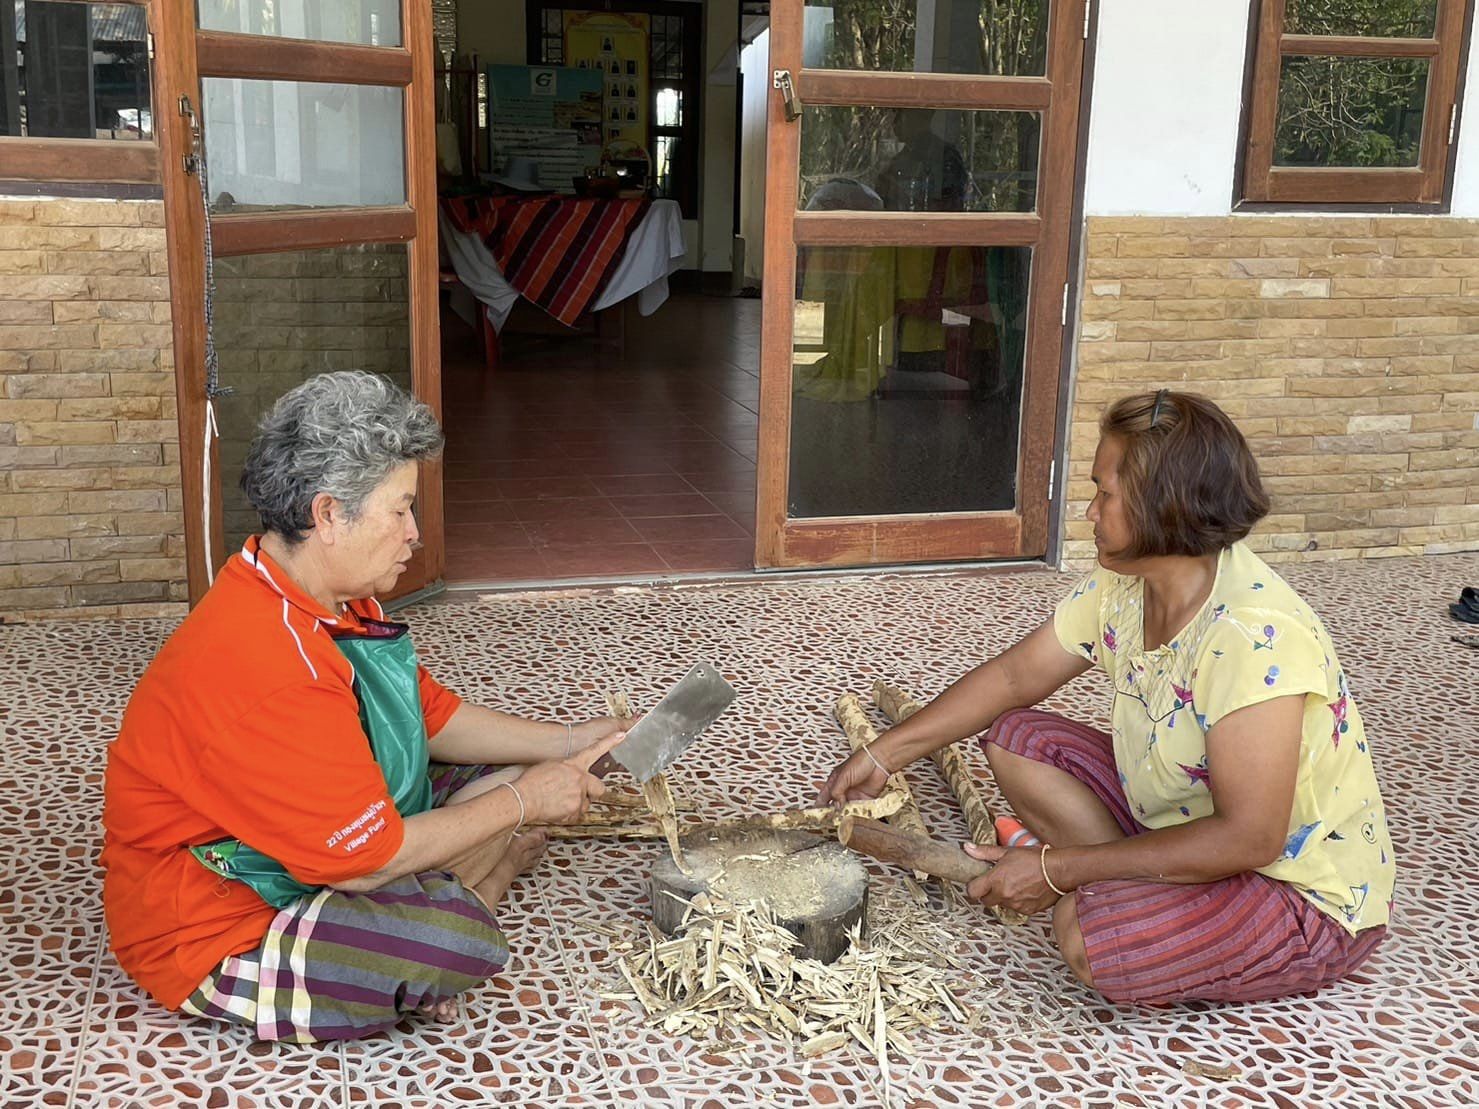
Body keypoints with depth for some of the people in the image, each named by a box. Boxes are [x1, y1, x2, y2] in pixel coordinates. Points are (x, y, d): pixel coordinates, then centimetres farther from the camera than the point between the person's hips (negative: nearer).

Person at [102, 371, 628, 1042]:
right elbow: (365, 858, -27)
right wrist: (523, 801, -16)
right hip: (217, 935, -10)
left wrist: (564, 743, -1)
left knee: (499, 781, 5)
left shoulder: (334, 603, -1)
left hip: (319, 846, 10)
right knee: (456, 938, -31)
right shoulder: (267, 673, -32)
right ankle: (493, 868, -2)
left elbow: (432, 717, 10)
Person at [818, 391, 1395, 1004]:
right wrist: (883, 754, 7)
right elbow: (1017, 675, 7)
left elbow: (1247, 838, -31)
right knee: (1015, 738, 1)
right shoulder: (1123, 585, -6)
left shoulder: (1254, 635, -32)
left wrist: (1057, 868, -26)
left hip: (1311, 901, -8)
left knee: (1086, 934, -33)